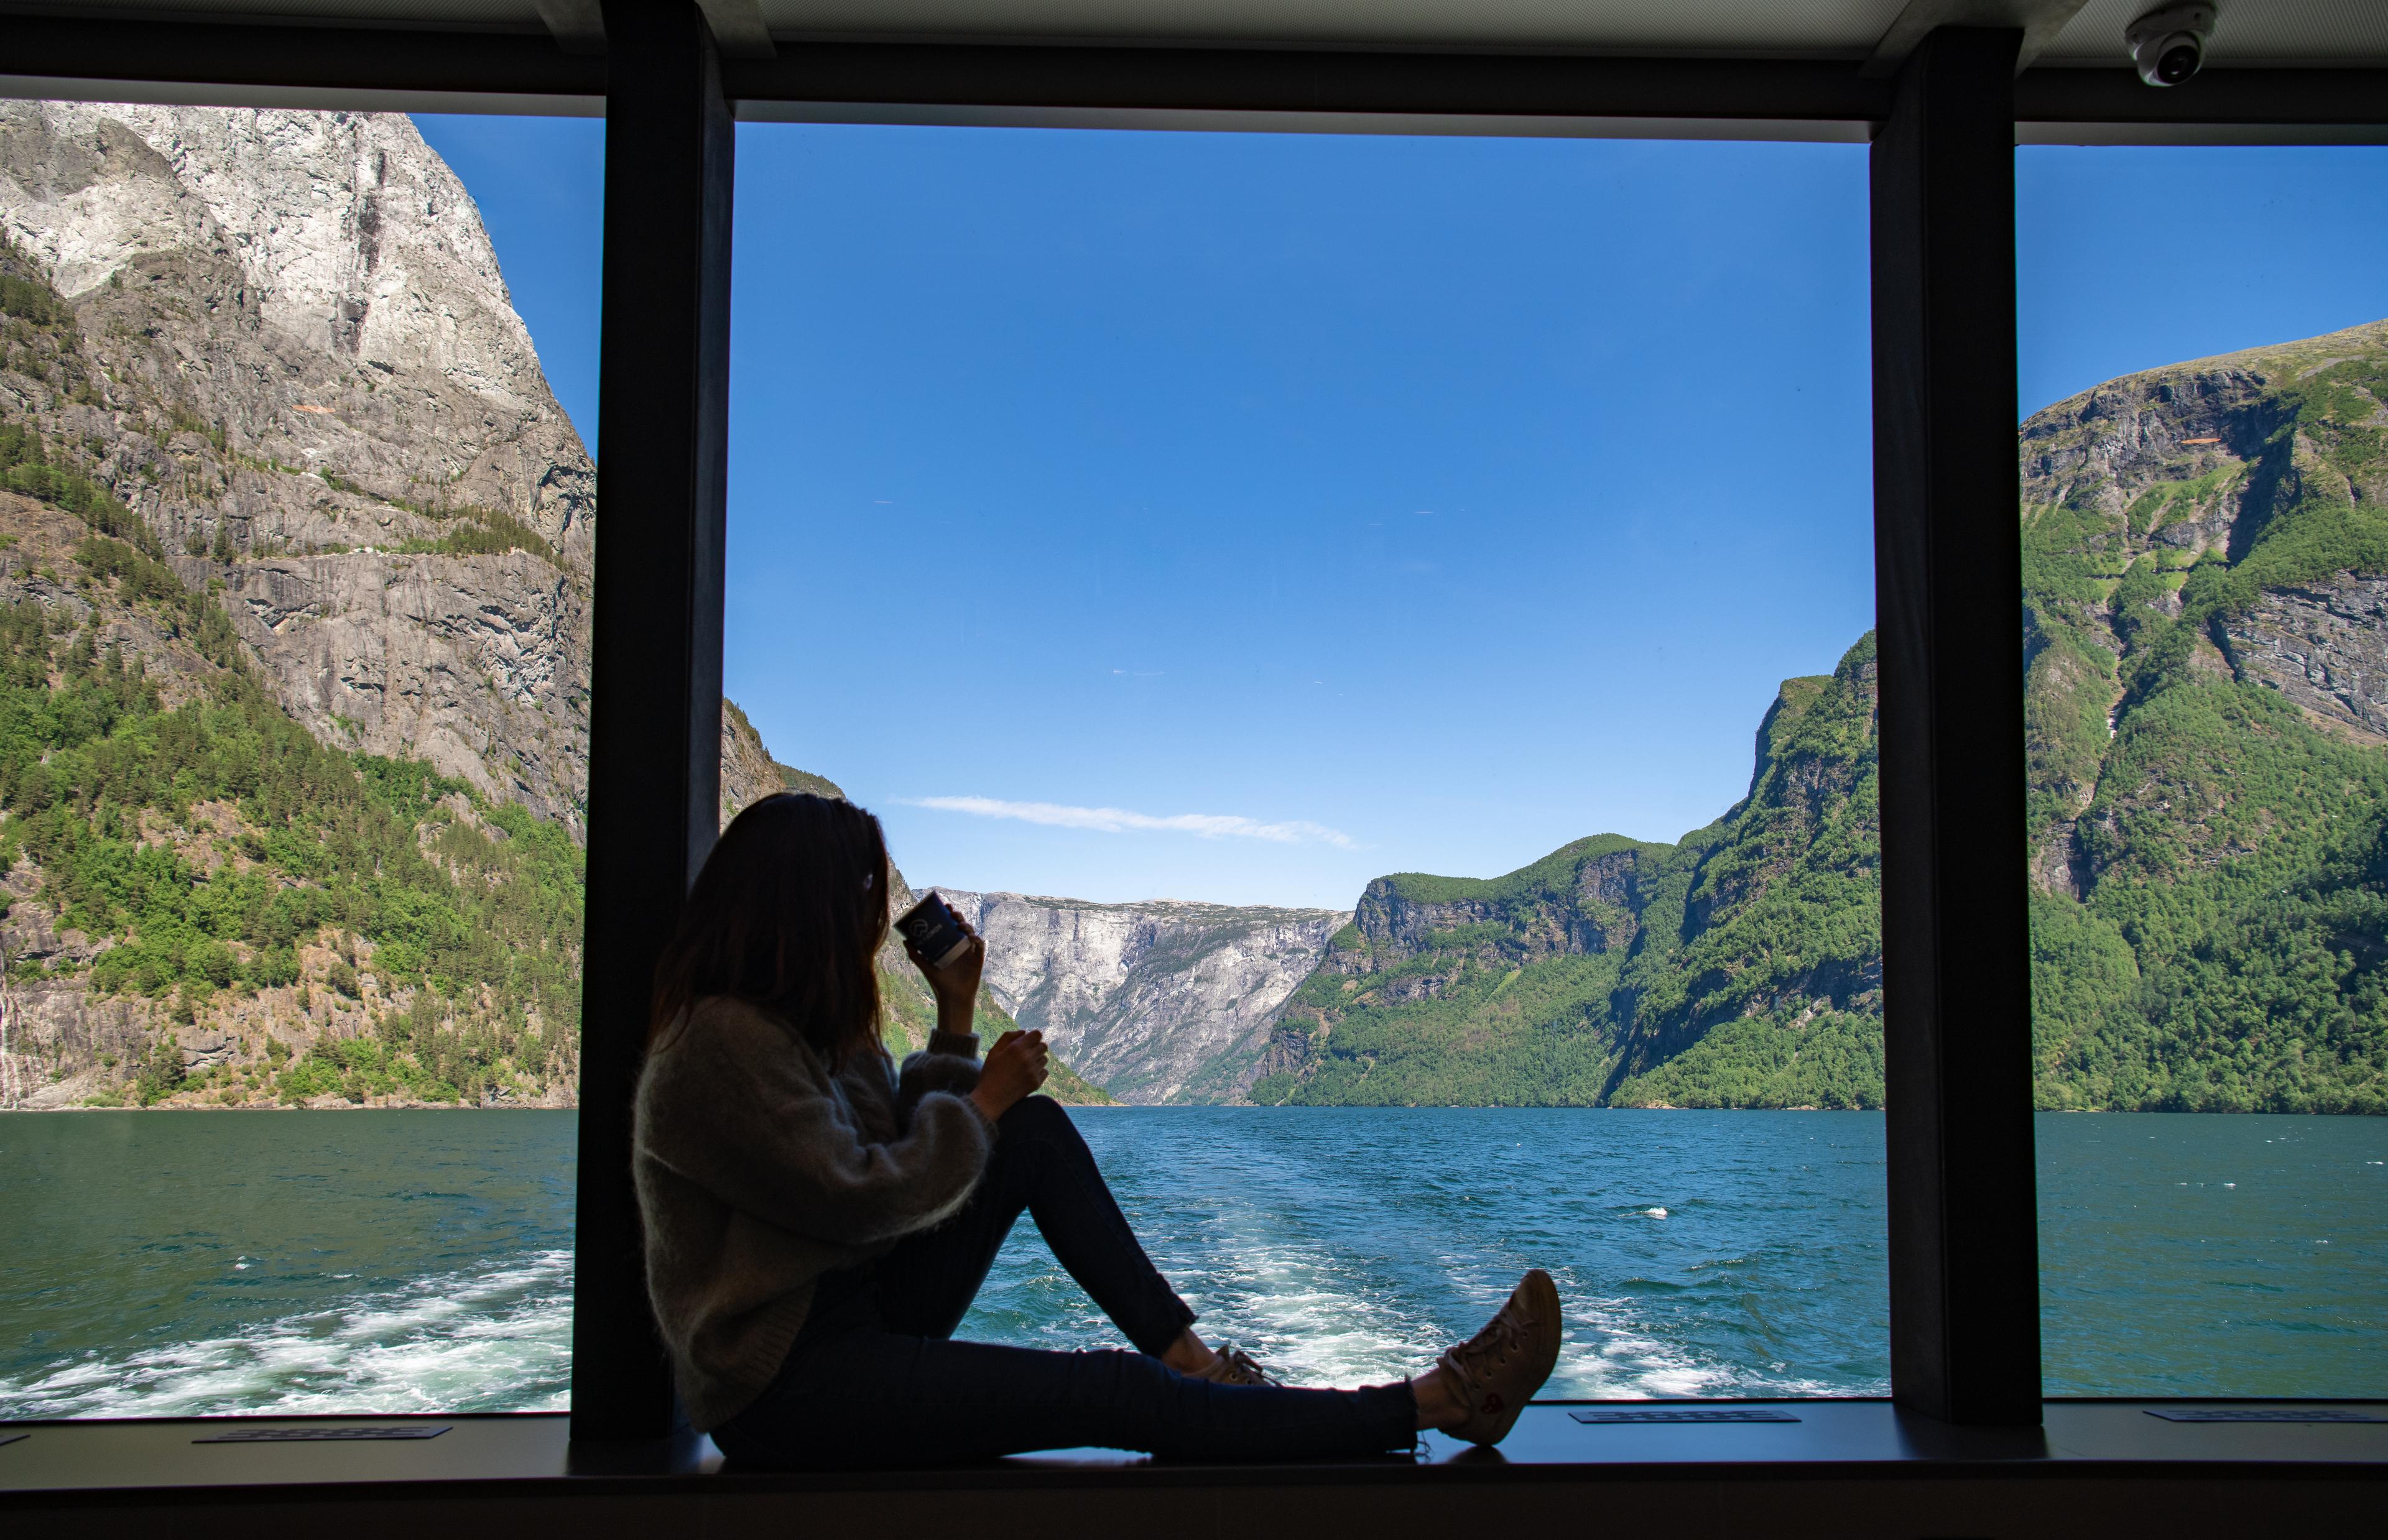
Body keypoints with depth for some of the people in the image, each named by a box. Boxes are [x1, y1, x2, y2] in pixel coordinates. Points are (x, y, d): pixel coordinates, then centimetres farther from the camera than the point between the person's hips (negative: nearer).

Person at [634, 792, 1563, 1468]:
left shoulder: (807, 1025, 12)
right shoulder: (720, 1045, -19)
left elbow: (901, 1143, 14)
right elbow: (864, 1196, -21)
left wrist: (955, 1019, 6)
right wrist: (984, 1101, -8)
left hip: (865, 1309, 10)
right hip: (783, 1386, -10)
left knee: (1038, 1132, 0)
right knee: (1118, 1394, -19)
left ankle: (1191, 1361, -3)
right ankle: (1436, 1402, -15)